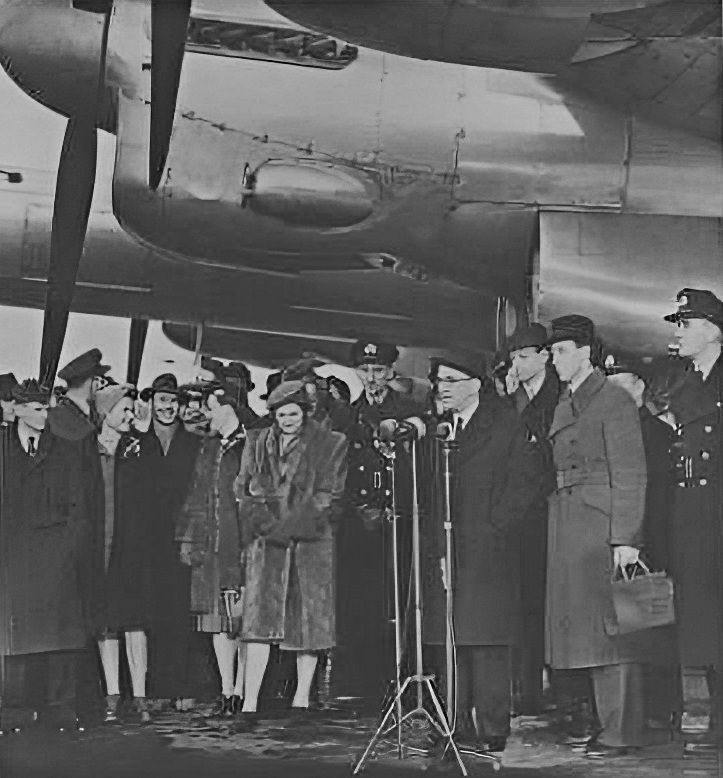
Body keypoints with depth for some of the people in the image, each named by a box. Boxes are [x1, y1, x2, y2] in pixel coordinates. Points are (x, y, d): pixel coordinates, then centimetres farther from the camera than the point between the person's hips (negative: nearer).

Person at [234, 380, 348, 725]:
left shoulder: (330, 444, 5)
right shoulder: (257, 443, 14)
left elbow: (327, 496, -1)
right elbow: (244, 490, 12)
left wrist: (288, 526, -11)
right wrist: (263, 522, -7)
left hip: (311, 541, -1)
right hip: (267, 542, 1)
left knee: (310, 617, 0)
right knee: (259, 618, -8)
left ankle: (301, 700, 11)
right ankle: (249, 704, -9)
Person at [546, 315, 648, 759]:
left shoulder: (615, 401, -6)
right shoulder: (564, 406, 18)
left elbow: (630, 475, -11)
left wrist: (626, 538, -16)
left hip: (604, 526, -8)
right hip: (568, 530, 8)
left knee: (611, 629, -5)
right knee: (584, 627, 9)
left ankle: (624, 730, 1)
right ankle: (604, 720, 16)